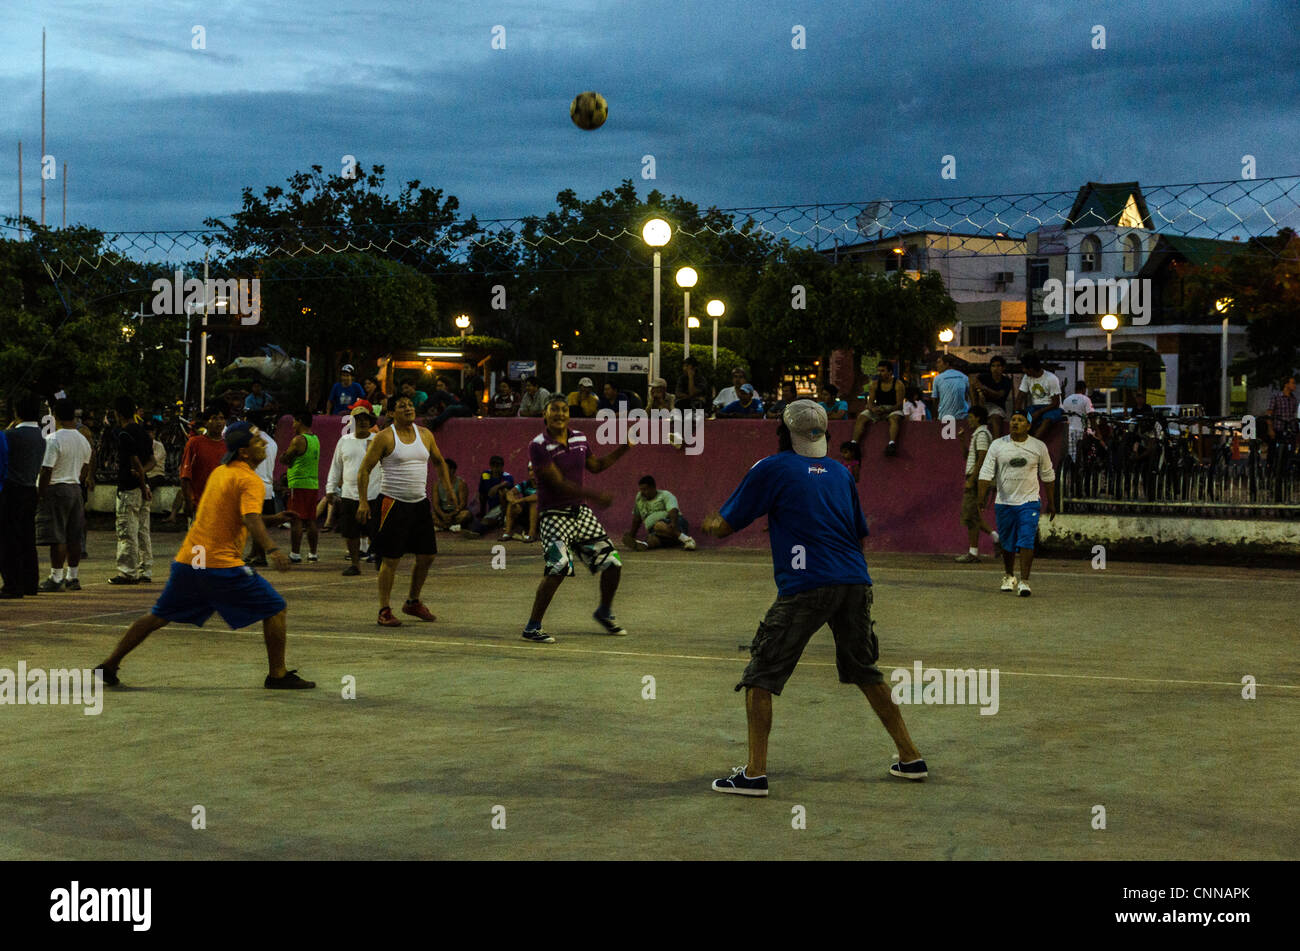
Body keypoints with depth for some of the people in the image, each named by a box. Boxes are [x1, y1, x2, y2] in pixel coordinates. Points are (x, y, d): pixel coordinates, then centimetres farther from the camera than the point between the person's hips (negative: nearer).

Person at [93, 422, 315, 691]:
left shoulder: (220, 472, 16)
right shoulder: (250, 480, -10)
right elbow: (251, 519, -26)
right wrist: (272, 549, -40)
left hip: (187, 559, 8)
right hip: (222, 564, -8)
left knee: (159, 617, 20)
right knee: (275, 609, 1)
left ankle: (110, 664, 23)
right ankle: (277, 674, 0)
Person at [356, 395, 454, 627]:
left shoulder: (425, 435, 8)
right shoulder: (384, 438, -8)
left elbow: (439, 462, 23)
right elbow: (364, 470, -7)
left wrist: (449, 490, 15)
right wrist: (363, 502, -14)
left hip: (420, 504, 6)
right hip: (393, 504, -6)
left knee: (426, 556, 8)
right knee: (390, 560, -5)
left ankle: (413, 603, 27)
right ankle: (384, 610, 4)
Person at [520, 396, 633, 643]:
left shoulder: (579, 439, 6)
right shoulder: (539, 446, -15)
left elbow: (594, 466, 23)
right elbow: (559, 482, -21)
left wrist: (623, 449, 16)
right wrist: (594, 496, -27)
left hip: (580, 511, 7)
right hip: (553, 514, -7)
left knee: (612, 564, 8)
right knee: (558, 567, -25)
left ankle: (604, 613, 35)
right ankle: (532, 627, -14)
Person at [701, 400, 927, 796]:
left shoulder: (771, 469, 3)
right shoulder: (841, 473, 17)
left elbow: (722, 528, 6)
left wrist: (709, 523, 29)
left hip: (806, 586, -5)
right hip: (855, 583, 5)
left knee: (760, 676, 4)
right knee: (866, 672, 22)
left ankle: (755, 773, -3)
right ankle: (911, 758, 24)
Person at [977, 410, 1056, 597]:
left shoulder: (1039, 447, 3)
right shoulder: (997, 445, 2)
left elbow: (1047, 476, 13)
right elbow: (986, 472, 0)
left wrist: (1051, 503, 15)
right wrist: (982, 496, -12)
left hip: (1029, 501, -1)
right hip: (1004, 502, 1)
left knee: (1026, 541, -14)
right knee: (1006, 543, 10)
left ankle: (1024, 581, -14)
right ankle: (1009, 576, 31)